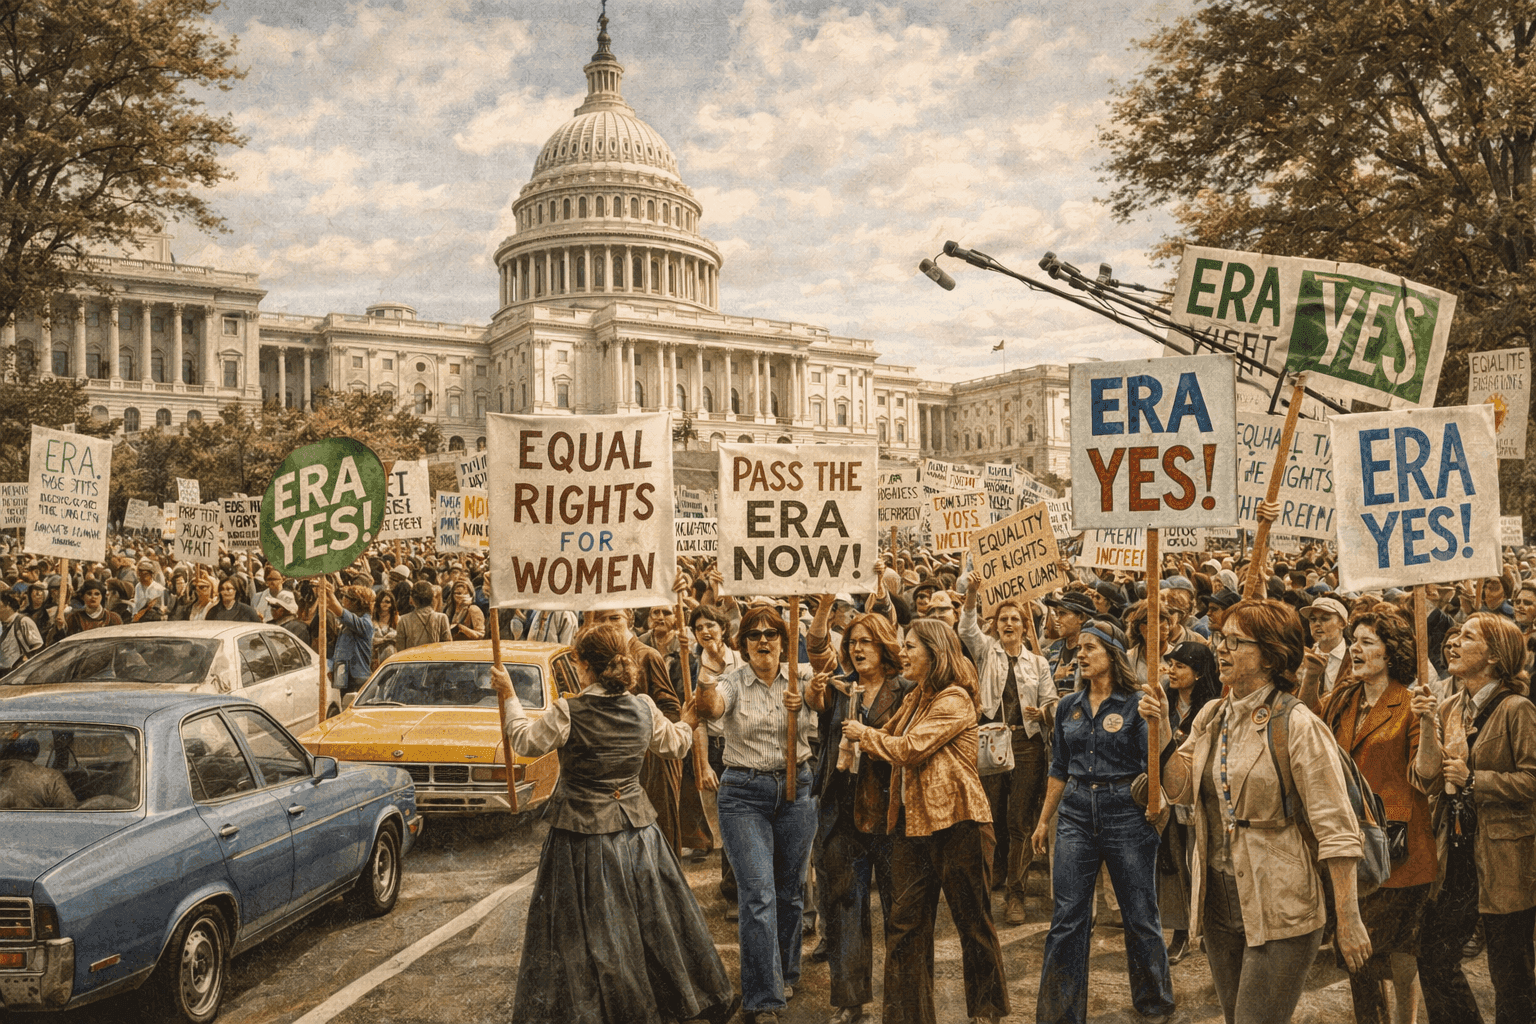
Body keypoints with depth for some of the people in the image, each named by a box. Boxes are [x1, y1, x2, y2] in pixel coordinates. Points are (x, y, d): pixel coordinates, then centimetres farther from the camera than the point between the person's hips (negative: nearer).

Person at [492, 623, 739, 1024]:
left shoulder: (568, 712, -17)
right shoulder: (644, 709, -5)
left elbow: (525, 741, -3)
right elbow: (675, 745, 11)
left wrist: (509, 696, 8)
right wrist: (690, 721, 31)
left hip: (583, 835, -4)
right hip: (635, 828, 4)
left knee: (580, 928, 9)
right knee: (656, 917, 17)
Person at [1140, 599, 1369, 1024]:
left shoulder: (1299, 726, -15)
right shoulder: (1211, 716, 7)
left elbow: (1336, 828, -16)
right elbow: (1180, 789, 7)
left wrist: (1348, 920, -17)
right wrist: (1161, 731, -6)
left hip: (1280, 912, -7)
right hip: (1219, 901, 7)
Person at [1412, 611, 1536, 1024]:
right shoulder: (1448, 708, 7)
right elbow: (1432, 780, 0)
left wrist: (1473, 779, -17)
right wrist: (1428, 726, -11)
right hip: (1457, 858, 6)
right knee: (1434, 958, 10)